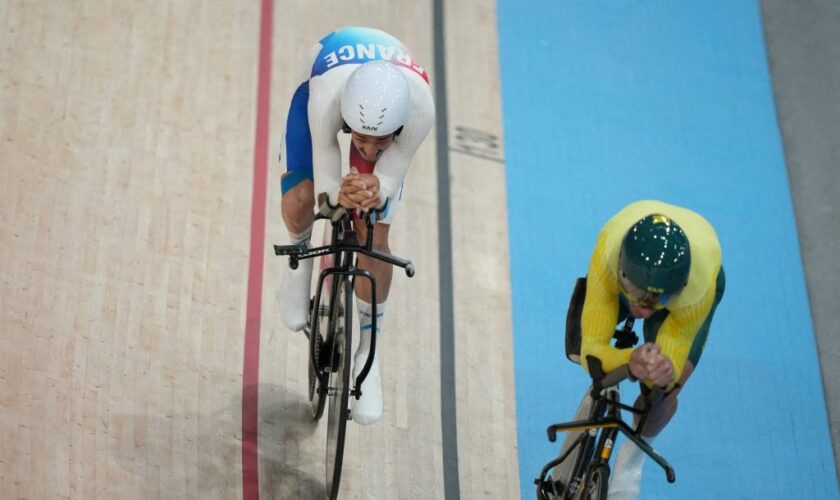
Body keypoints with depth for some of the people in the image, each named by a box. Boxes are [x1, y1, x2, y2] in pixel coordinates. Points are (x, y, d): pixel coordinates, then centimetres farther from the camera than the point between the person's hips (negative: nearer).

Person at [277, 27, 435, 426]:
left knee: (373, 237, -8)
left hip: (395, 98, 0)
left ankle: (368, 352, 12)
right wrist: (337, 197, -55)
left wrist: (375, 194, -52)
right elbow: (326, 173, -33)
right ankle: (301, 259, 14)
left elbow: (391, 174, -30)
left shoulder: (421, 110, -42)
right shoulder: (326, 96, -45)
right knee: (300, 199, -26)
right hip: (332, 82, 0)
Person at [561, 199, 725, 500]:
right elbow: (592, 350, -44)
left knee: (664, 392, -13)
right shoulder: (607, 257, -47)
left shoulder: (699, 286, -47)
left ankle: (633, 456, 19)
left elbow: (671, 360, -38)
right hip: (626, 270, 2)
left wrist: (666, 371, -63)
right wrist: (630, 360, -66)